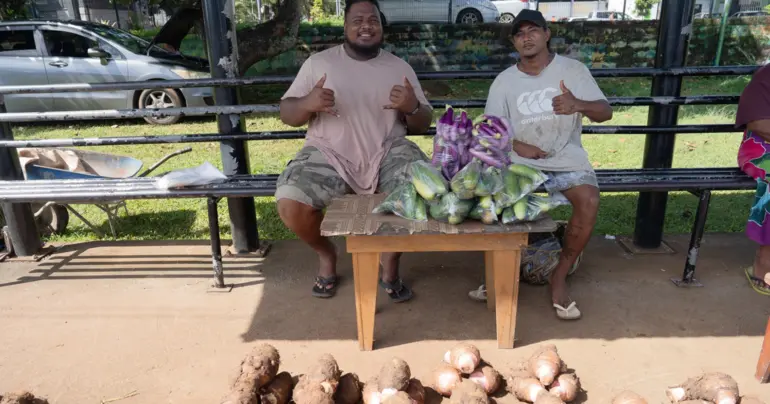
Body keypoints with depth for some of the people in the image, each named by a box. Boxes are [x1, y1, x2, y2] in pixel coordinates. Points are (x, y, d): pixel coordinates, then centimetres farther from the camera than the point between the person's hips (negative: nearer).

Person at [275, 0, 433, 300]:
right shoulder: (318, 62, 7)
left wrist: (412, 107, -15)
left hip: (387, 153, 1)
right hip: (329, 155, 0)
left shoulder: (400, 67, 10)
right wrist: (307, 104, -19)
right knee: (289, 203, -25)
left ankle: (390, 259, 1)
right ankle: (326, 254, 9)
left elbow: (422, 126, 8)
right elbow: (287, 115, 4)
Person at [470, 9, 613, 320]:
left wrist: (578, 104, -24)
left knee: (589, 200, -30)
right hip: (520, 161, 1)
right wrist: (516, 145, -16)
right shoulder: (504, 81, 6)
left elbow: (605, 112, -1)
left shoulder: (573, 70, 3)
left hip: (566, 159, -1)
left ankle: (559, 276, -10)